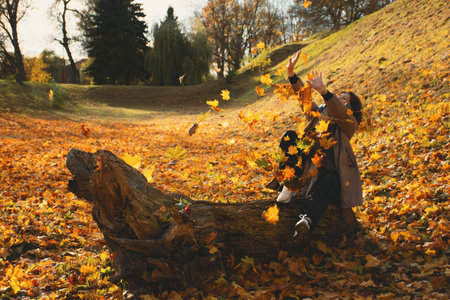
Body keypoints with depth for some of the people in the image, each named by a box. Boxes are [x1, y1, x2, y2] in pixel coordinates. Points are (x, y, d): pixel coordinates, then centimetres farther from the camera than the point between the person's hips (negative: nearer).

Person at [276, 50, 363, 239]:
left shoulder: (349, 124, 3)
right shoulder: (319, 115, 17)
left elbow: (340, 113, -21)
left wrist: (323, 90, -36)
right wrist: (291, 73, -9)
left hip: (331, 172, -5)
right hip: (308, 165, 5)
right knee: (289, 136, -16)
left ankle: (309, 220, -66)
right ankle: (290, 187, -23)